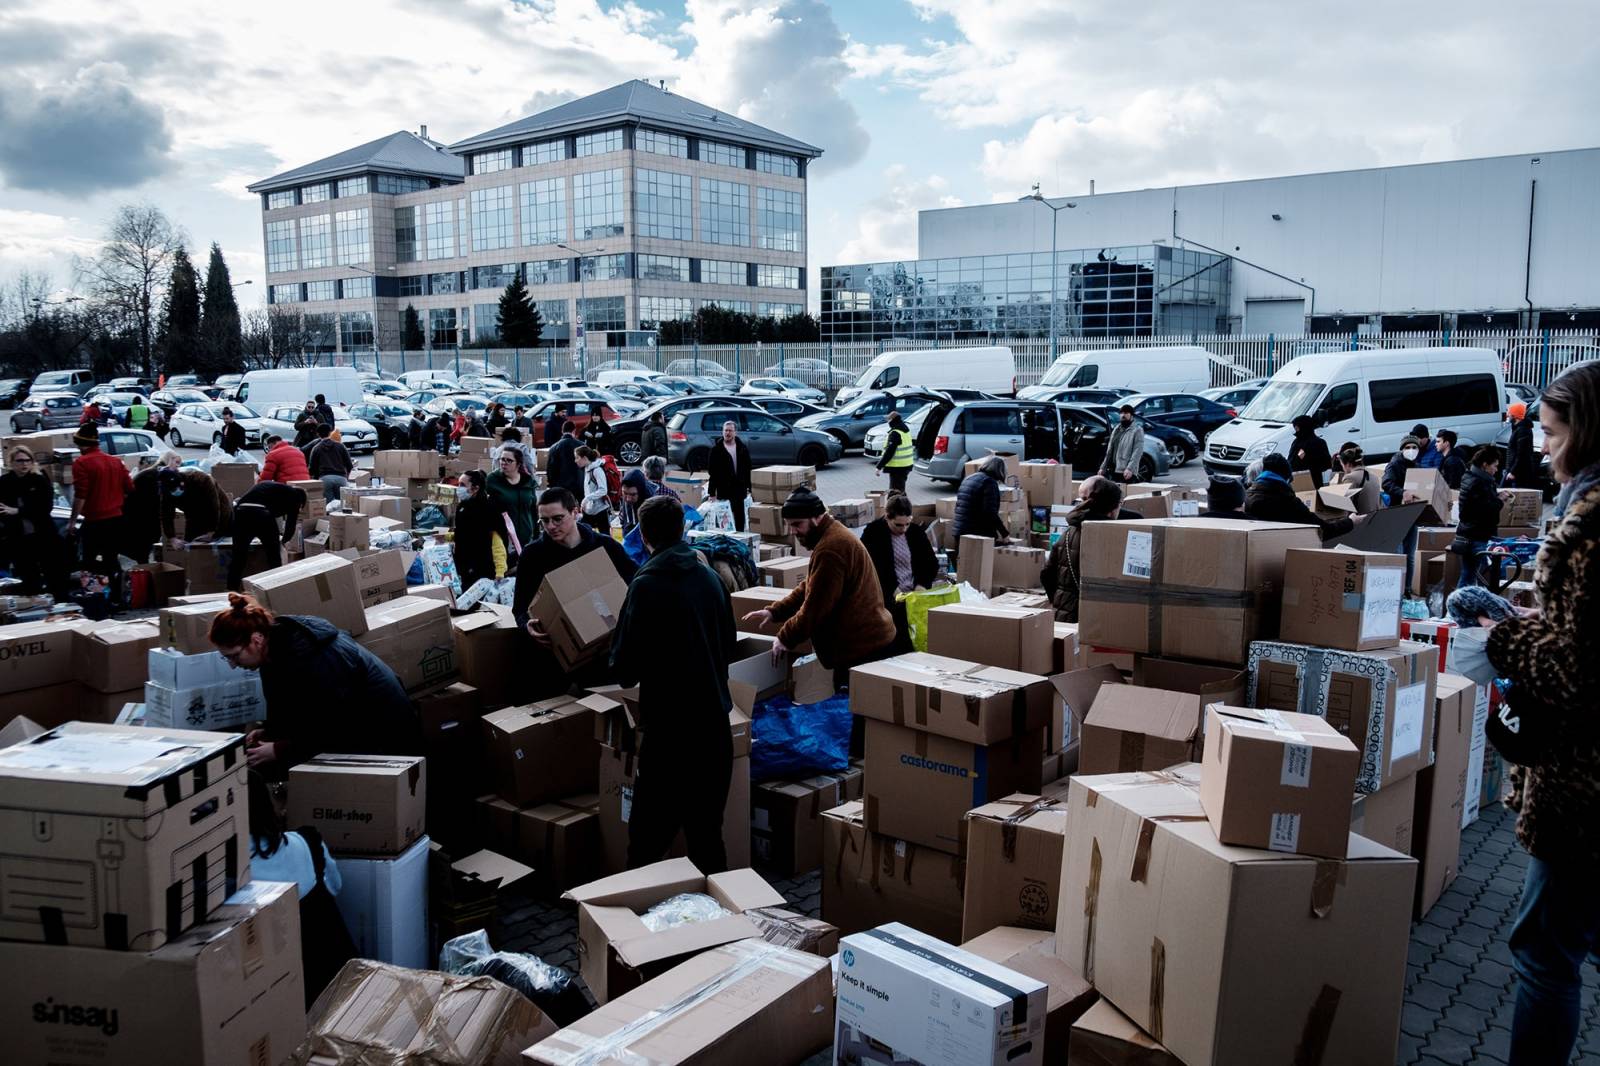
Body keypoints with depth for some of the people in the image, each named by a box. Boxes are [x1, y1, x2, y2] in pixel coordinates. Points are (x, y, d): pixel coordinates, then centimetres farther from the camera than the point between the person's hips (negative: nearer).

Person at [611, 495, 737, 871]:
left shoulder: (647, 585, -13)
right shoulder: (710, 578, 5)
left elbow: (626, 671, -12)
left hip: (669, 730, -6)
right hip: (716, 722, 6)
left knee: (648, 840, 2)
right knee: (707, 834, 15)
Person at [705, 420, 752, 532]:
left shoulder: (743, 448, 7)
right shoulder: (716, 449, -1)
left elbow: (747, 469, 10)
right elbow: (712, 472, -4)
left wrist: (748, 488, 5)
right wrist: (711, 492, -9)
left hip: (740, 488, 3)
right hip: (723, 489, -3)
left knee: (740, 516, 8)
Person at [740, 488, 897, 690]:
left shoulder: (830, 549, -22)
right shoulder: (833, 535, 14)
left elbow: (816, 607, -21)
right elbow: (807, 589, 20)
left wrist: (785, 638, -9)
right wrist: (774, 612, 10)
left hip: (862, 648, -11)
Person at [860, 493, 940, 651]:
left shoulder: (916, 531, 12)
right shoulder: (873, 533, 1)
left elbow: (932, 562, 15)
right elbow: (869, 568, -5)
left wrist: (921, 585, -3)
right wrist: (893, 589, -16)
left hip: (916, 592, 4)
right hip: (887, 595, -4)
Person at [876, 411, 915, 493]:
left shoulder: (895, 433, -19)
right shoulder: (905, 430, 11)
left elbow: (889, 451, -22)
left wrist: (879, 466, -19)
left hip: (897, 467, -10)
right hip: (906, 465, 10)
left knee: (895, 490, -10)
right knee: (901, 489, 22)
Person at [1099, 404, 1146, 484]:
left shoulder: (1137, 430, -3)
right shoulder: (1116, 430, 20)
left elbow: (1137, 452, -13)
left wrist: (1130, 469, -24)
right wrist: (1103, 467, 17)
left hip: (1127, 473, -8)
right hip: (1114, 471, 8)